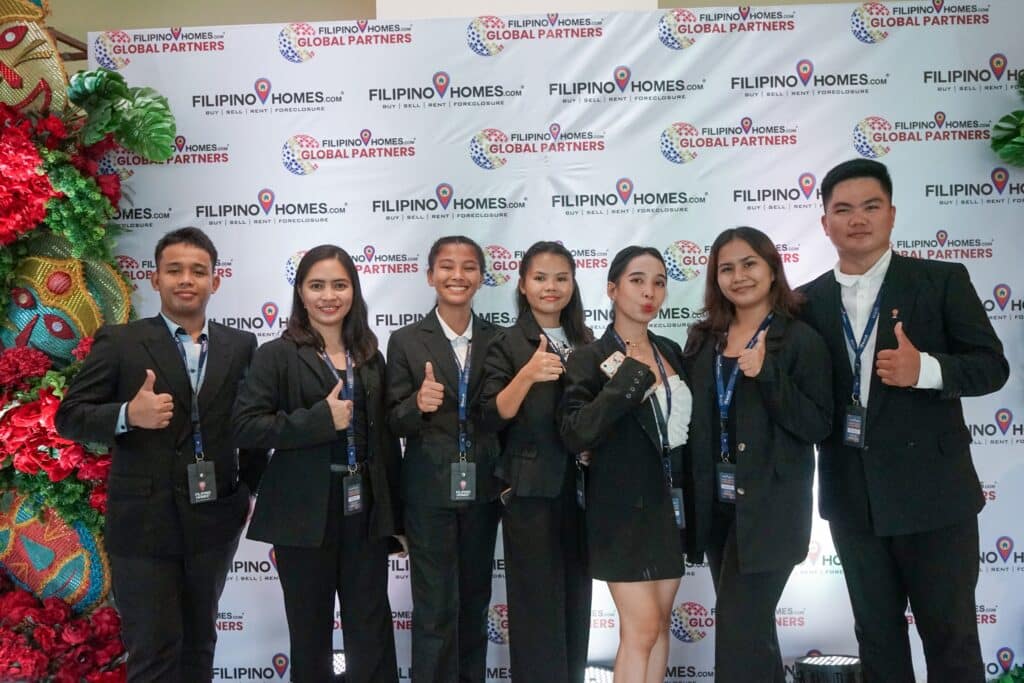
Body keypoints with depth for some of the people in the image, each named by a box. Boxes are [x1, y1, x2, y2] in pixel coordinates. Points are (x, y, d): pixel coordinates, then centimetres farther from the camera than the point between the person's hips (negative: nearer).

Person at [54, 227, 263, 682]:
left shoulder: (240, 346, 4)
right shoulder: (118, 342, -4)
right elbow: (69, 417, -6)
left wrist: (255, 487, 6)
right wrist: (128, 415, -24)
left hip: (214, 522, 3)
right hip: (143, 525, -3)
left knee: (199, 644, 19)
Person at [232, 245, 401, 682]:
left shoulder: (370, 356, 8)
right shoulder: (277, 355, -4)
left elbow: (384, 437, 10)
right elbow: (245, 426, -14)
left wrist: (395, 514, 10)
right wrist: (320, 419, -20)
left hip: (365, 511, 3)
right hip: (305, 514, -3)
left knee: (372, 632, 8)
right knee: (310, 633, 12)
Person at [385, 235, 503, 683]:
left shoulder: (499, 340, 2)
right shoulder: (406, 341, -4)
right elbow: (394, 423, -6)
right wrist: (418, 404, -26)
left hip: (482, 490, 3)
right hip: (429, 493, -3)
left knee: (475, 604, 17)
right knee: (434, 611, 2)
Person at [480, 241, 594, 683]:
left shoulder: (586, 342, 10)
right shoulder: (506, 344, -6)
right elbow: (493, 417, -16)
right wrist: (527, 374, -30)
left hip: (580, 488, 5)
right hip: (531, 491, -5)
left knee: (576, 600, 15)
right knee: (538, 604, 0)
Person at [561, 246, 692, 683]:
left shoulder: (671, 352, 8)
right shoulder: (590, 359, -10)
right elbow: (576, 435, -23)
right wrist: (629, 379, -27)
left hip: (670, 503, 6)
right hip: (624, 508, -6)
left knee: (659, 623, 12)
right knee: (641, 628, -6)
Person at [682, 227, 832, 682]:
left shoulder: (801, 340, -8)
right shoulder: (703, 340, 7)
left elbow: (819, 426, -14)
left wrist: (766, 373, -24)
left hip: (768, 510, -5)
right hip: (716, 506, 6)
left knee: (739, 634, -4)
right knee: (750, 628, 18)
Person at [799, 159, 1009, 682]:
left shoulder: (943, 281, -3)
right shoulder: (808, 301, 5)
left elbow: (991, 365, -5)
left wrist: (926, 370, -23)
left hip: (932, 491, -2)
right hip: (852, 496, 3)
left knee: (950, 633, 8)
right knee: (875, 633, 17)